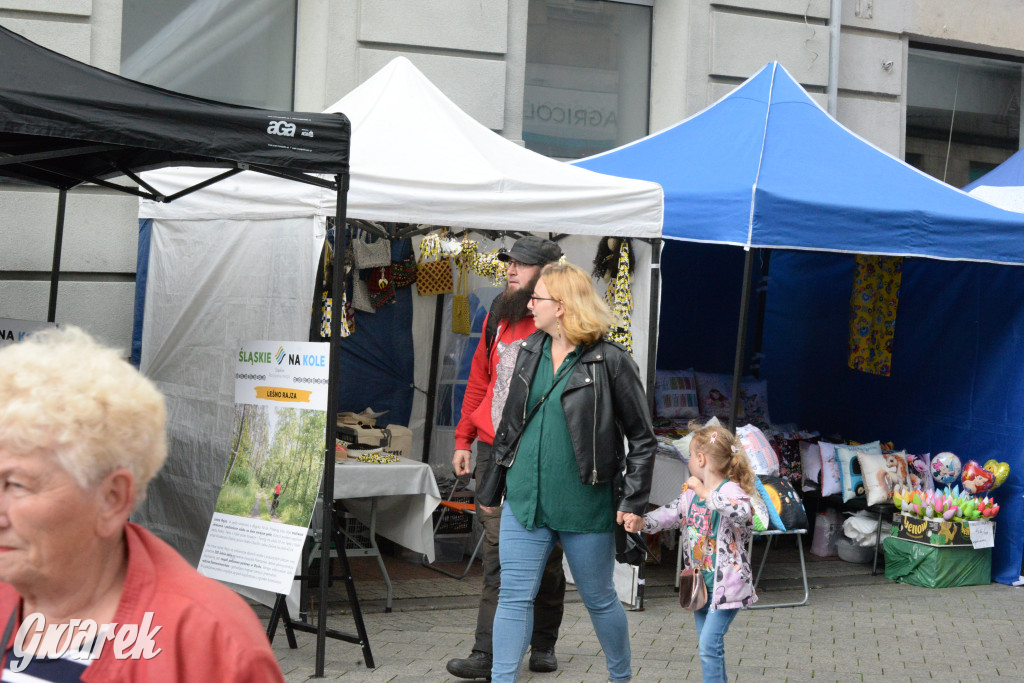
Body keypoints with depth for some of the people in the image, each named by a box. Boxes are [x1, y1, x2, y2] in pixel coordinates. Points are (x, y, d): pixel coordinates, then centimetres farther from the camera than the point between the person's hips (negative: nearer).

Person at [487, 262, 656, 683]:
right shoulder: (530, 351, 6)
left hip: (585, 507, -4)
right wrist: (499, 464, 16)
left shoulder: (609, 361, -11)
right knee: (514, 596, 0)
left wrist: (634, 501, -9)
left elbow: (642, 438, -6)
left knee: (598, 599, 11)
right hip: (524, 500, 4)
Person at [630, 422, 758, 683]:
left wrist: (705, 492, -33)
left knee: (709, 644, -14)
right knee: (706, 646, 15)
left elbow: (742, 513, -36)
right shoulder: (691, 493, 9)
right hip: (700, 583, 8)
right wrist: (641, 522, -13)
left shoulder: (730, 490, -16)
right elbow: (669, 514, 5)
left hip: (725, 583, -8)